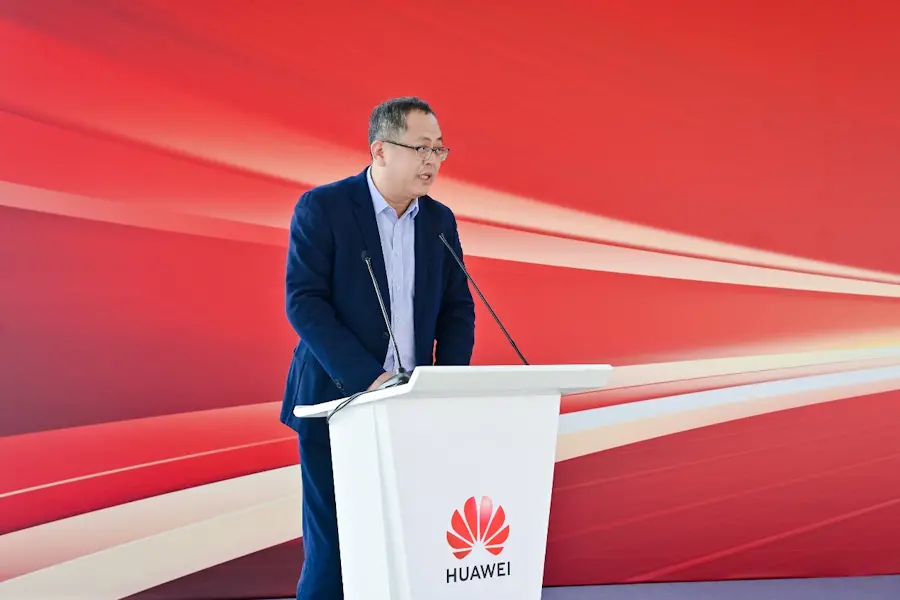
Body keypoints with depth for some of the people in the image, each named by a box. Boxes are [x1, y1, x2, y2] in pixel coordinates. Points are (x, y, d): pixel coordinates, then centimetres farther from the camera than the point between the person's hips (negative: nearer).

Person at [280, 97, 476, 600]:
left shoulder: (440, 220, 9)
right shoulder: (322, 207, -6)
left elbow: (457, 309, 10)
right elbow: (304, 301, -14)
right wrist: (367, 378, -22)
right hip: (338, 402, -4)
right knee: (332, 551, -1)